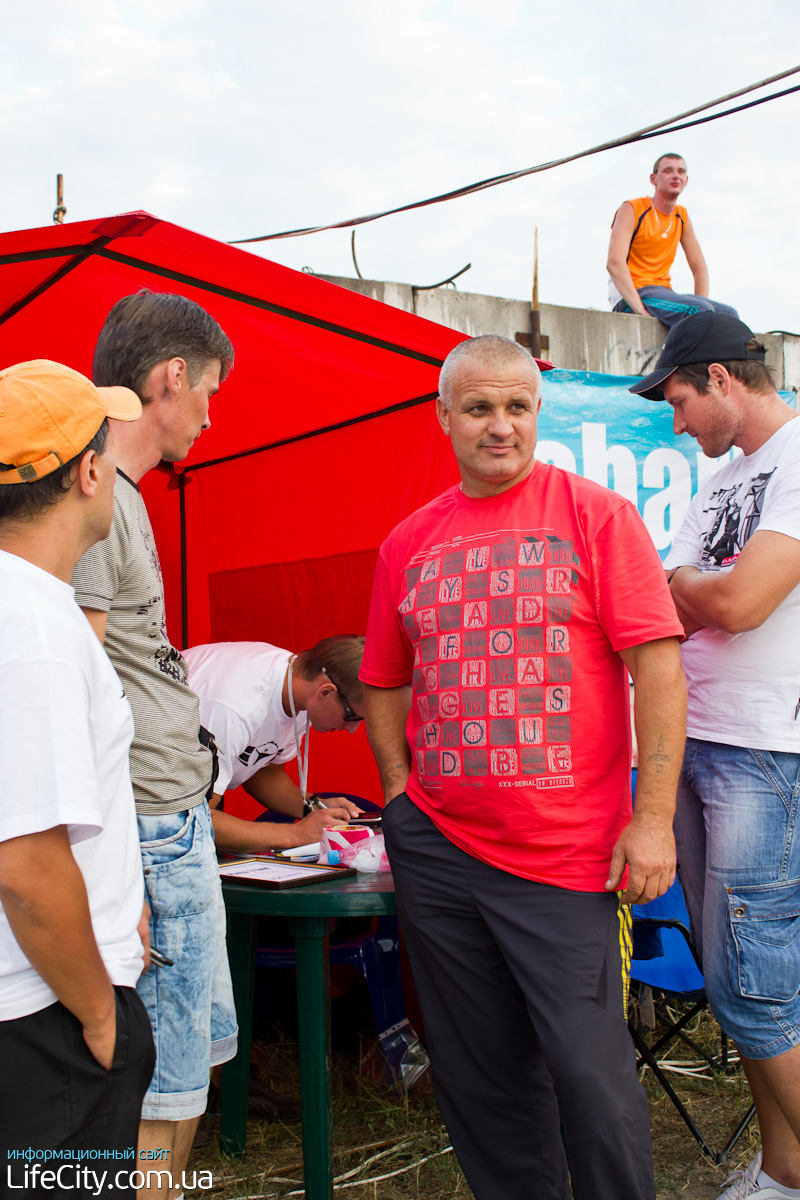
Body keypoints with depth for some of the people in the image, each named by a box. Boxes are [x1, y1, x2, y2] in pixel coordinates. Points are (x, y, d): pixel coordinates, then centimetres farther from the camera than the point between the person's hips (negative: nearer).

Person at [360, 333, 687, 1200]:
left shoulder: (597, 516, -3)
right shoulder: (408, 542, 9)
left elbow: (658, 668, -8)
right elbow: (382, 683, 18)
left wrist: (652, 819, -12)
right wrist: (400, 789, 7)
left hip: (567, 853, -4)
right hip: (433, 846, 4)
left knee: (589, 1068, -2)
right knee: (478, 1070, 13)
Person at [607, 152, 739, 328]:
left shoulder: (682, 217, 16)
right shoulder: (631, 210, -4)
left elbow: (699, 267, 19)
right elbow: (614, 263, -18)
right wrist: (641, 310, -27)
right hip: (630, 298, -7)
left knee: (729, 314, -13)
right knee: (698, 310, -30)